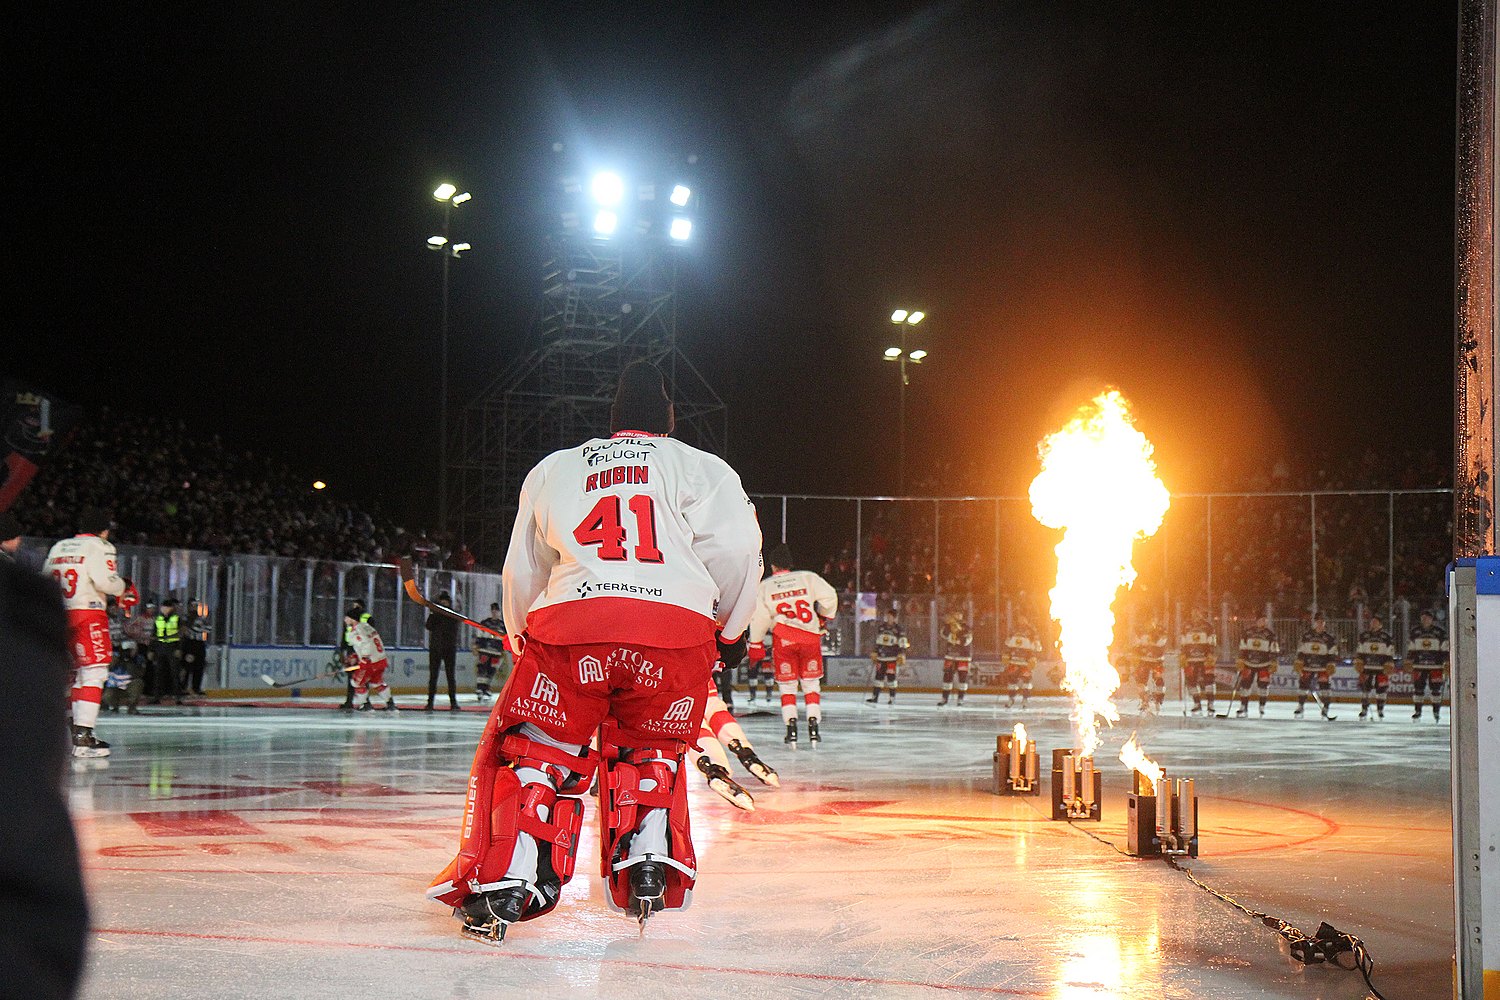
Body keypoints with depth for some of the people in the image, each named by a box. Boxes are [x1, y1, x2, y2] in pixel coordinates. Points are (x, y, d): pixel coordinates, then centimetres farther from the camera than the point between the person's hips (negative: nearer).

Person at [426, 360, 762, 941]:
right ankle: (648, 870, 11)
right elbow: (736, 549, 4)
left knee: (535, 748, 15)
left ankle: (505, 885, 1)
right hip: (678, 629, 0)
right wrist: (731, 629, 17)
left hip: (569, 622, 0)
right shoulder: (700, 467, 18)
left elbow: (522, 572, 29)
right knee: (649, 748, 24)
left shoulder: (552, 470, 27)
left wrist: (524, 642, 42)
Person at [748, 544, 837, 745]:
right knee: (811, 682, 12)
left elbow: (759, 617, 2)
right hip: (811, 635, 1)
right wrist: (825, 617, 18)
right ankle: (813, 726, 1)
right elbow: (829, 596, 0)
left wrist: (756, 643, 10)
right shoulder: (807, 577, 6)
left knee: (787, 683, 10)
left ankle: (791, 728, -2)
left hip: (783, 638, -1)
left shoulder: (763, 587, 7)